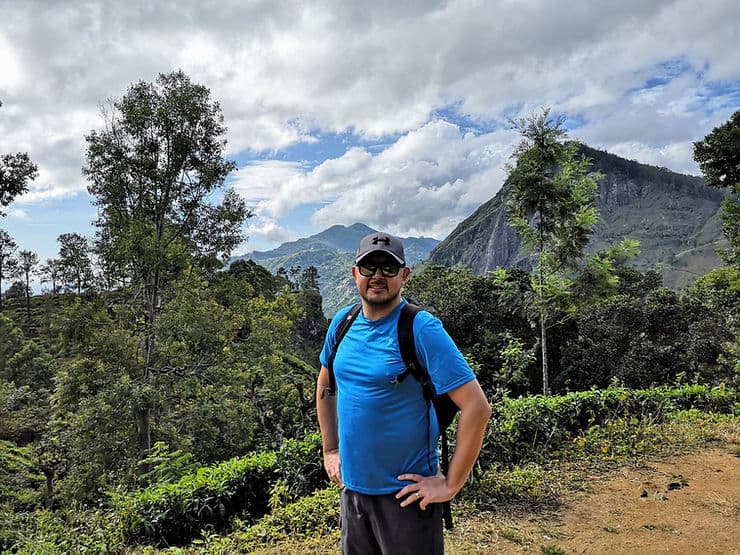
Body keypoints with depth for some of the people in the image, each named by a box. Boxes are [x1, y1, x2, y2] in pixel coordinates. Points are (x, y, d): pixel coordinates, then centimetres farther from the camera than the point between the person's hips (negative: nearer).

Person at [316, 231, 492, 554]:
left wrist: (450, 484, -18)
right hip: (351, 486, 6)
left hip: (405, 495, -5)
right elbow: (325, 386, 15)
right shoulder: (343, 322, -1)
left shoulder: (422, 329, -19)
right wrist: (330, 450, 11)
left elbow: (477, 408, -21)